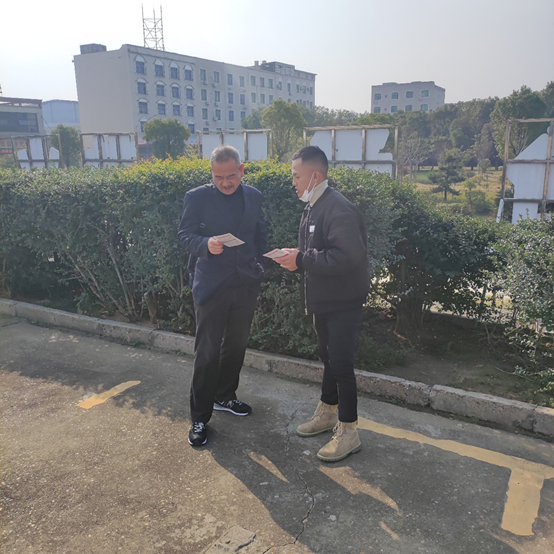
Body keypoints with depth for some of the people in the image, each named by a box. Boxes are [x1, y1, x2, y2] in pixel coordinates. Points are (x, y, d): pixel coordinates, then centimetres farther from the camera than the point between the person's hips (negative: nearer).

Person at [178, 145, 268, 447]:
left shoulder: (253, 196, 6)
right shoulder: (197, 197, -6)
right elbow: (185, 234, -7)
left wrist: (256, 264, 6)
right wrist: (206, 244, -27)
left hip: (245, 283, 5)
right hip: (211, 284, -5)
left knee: (236, 345, 17)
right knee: (208, 352, -1)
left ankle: (224, 396, 38)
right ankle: (199, 417, 12)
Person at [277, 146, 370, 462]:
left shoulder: (338, 209, -22)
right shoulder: (313, 207, 10)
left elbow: (347, 257, -32)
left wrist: (302, 261, -26)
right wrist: (295, 260, -1)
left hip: (344, 302, -10)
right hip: (324, 300, 10)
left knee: (341, 363, -3)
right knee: (328, 356, 20)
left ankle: (349, 433, 11)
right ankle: (328, 413, 37)